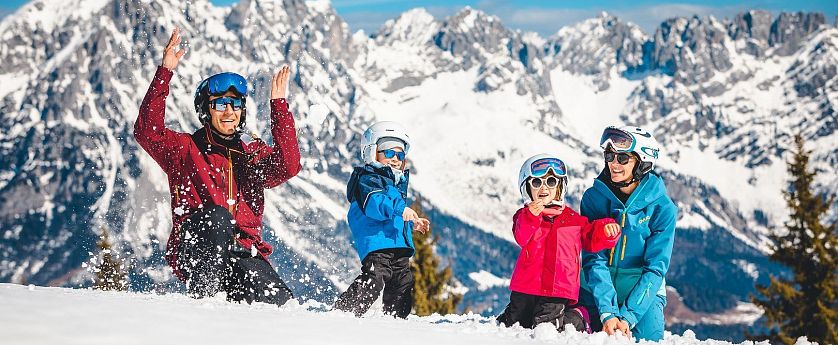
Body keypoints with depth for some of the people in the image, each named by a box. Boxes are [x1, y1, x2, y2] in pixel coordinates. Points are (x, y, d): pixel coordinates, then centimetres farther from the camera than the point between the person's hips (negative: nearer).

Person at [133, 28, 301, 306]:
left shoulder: (253, 156, 20)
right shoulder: (185, 149, 13)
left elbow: (287, 166, -1)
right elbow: (147, 130, -5)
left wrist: (279, 105, -6)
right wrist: (165, 73, -11)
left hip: (244, 253, 3)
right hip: (195, 253, -3)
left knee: (281, 303, -22)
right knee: (218, 216, -35)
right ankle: (203, 298, -29)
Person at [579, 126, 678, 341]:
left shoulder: (662, 208, -10)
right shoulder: (593, 198, -7)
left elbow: (655, 268, -12)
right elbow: (594, 259, -13)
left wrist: (627, 316, -24)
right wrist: (607, 313, -26)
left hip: (643, 292, -1)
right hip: (597, 293, 1)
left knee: (647, 336, -21)